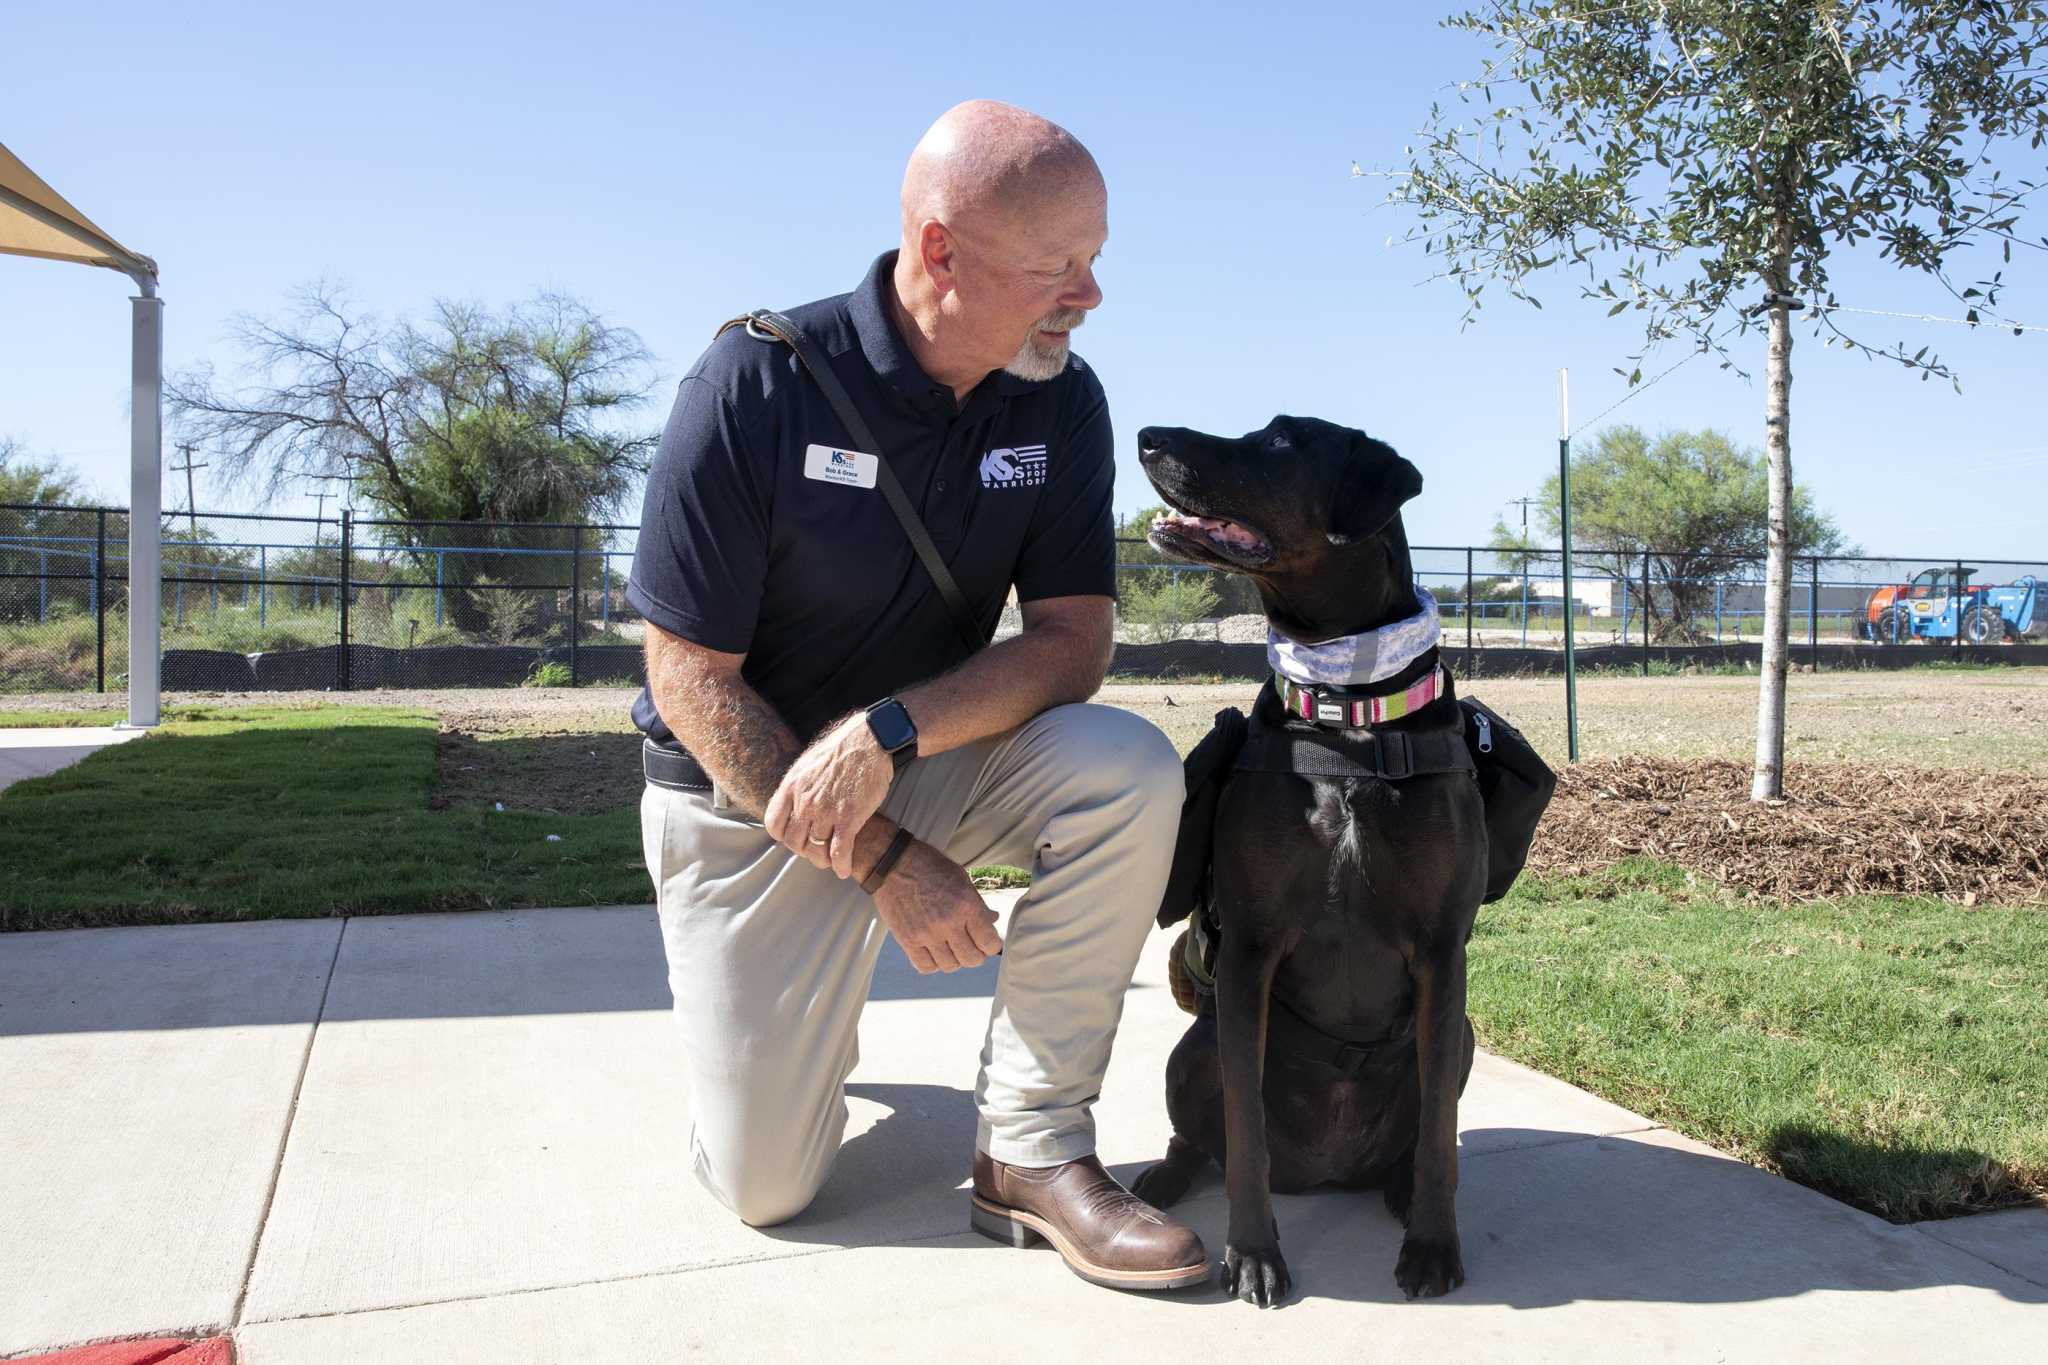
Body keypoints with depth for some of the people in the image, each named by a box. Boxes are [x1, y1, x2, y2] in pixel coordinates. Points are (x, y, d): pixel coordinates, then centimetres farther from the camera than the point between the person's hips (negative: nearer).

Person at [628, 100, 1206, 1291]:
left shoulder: (1060, 401, -9)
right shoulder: (760, 380, -20)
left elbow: (1072, 642, -14)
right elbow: (691, 677, -18)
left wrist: (887, 732, -31)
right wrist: (881, 858, -23)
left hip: (931, 762, 3)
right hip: (745, 793, -2)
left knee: (1130, 772, -28)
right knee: (765, 1183, -4)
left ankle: (1033, 1150, -14)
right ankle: (746, 990, 30)